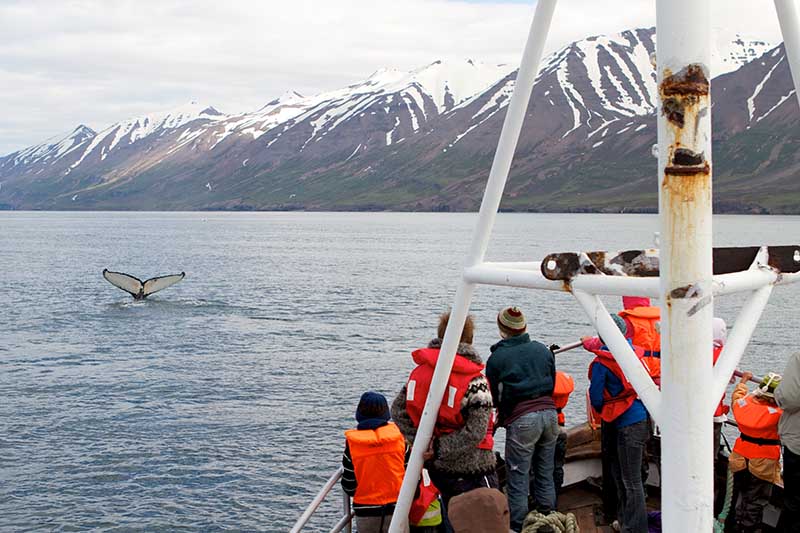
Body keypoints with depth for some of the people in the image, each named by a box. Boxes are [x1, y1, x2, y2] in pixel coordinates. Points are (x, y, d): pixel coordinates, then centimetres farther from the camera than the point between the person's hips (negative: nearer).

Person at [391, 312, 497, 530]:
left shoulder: (420, 371, 2)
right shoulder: (475, 381, -15)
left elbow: (398, 409, 3)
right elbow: (475, 432, -22)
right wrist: (439, 449, -15)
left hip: (437, 468, 6)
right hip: (471, 470, -6)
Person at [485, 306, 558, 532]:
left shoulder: (496, 358, -3)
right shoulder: (543, 350, 11)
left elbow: (495, 396, 6)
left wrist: (503, 415, 23)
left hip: (521, 420, -5)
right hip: (549, 413, 5)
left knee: (518, 481, 1)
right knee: (545, 476, 16)